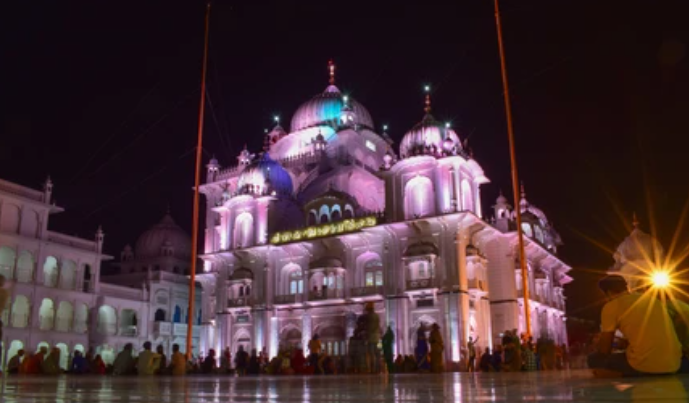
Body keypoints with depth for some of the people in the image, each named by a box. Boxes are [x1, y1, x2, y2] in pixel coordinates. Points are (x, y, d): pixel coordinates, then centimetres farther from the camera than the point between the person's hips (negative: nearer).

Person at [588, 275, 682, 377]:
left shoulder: (611, 306, -1)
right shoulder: (651, 299, 18)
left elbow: (604, 350, 5)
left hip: (645, 366, -7)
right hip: (673, 364, 7)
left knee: (594, 359, 12)